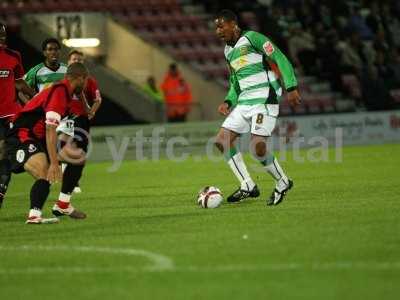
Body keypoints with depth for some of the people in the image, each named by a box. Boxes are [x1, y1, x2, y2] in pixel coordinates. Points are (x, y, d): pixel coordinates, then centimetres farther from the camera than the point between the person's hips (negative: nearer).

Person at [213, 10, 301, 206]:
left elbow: (280, 59, -10)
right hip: (244, 102, 9)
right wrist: (228, 102, 9)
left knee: (258, 147, -18)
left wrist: (291, 87, -17)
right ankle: (247, 187, 4)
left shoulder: (251, 38, -7)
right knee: (222, 141, -2)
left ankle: (282, 183, 6)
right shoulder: (228, 51, 17)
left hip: (265, 100, -8)